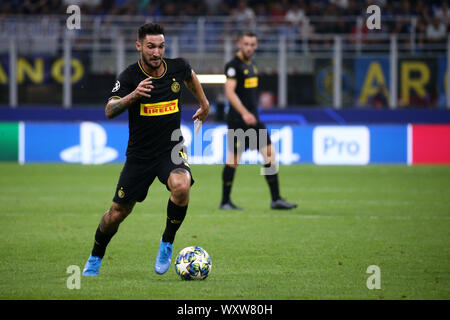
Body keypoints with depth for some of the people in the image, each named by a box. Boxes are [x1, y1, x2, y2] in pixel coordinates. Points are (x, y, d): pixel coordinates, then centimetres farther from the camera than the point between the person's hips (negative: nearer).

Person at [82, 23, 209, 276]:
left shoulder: (178, 67, -5)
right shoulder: (129, 77, -13)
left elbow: (190, 76, 21)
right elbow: (110, 111, -26)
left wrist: (204, 104, 28)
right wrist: (133, 95, -43)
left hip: (171, 149, 1)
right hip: (139, 155, -1)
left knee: (181, 186, -32)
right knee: (117, 213, 5)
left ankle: (167, 243, -9)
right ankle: (95, 259, 33)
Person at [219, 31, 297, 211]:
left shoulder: (251, 65, 15)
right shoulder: (233, 65, -11)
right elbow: (229, 92, -21)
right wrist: (244, 113, -31)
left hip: (253, 119, 8)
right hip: (237, 121, -8)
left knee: (270, 155, 1)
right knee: (233, 159, -2)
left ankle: (276, 199, 2)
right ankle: (225, 202, 8)